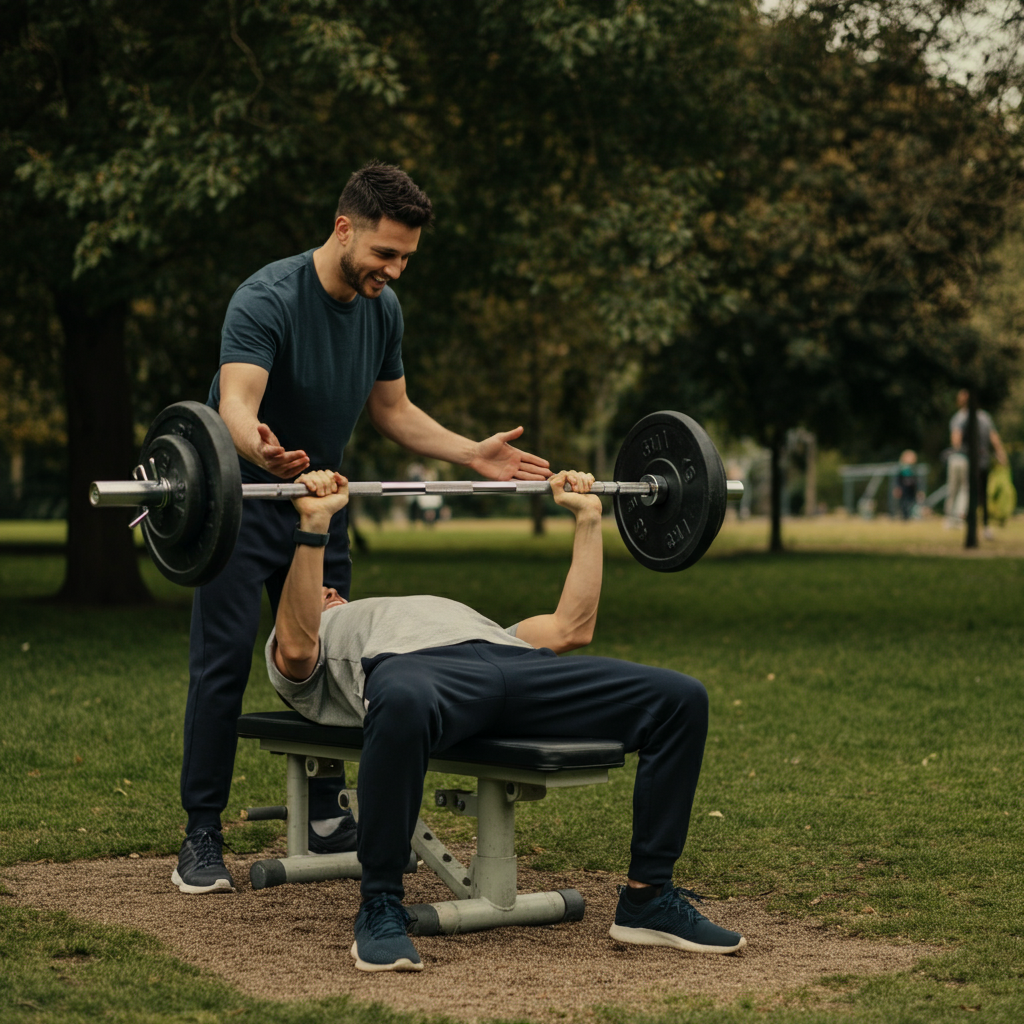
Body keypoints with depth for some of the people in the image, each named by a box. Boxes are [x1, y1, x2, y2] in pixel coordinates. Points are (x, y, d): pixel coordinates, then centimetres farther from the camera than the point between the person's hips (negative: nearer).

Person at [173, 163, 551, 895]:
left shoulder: (384, 309, -2)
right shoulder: (268, 300, -24)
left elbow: (393, 411, 8)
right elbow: (236, 402, -38)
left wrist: (472, 454, -4)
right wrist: (262, 450, -61)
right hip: (243, 500, -6)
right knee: (225, 662, -8)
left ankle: (324, 818, 18)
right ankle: (202, 836, 0)